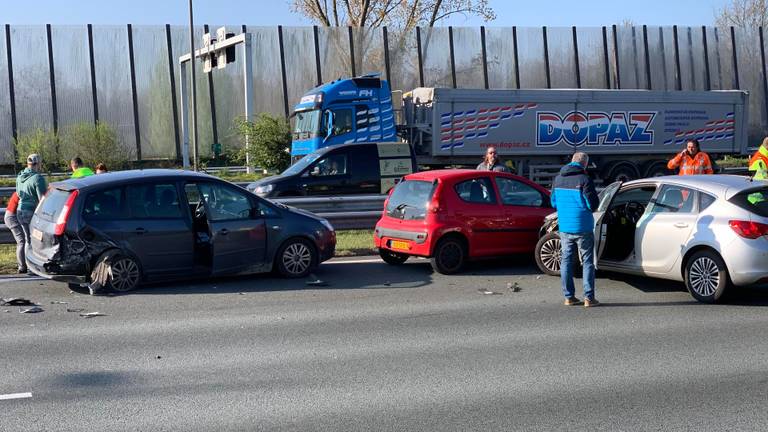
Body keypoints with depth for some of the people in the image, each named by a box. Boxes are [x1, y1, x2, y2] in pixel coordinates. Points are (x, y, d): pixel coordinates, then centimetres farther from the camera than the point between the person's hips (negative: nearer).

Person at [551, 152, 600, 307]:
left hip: (564, 228, 5)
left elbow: (554, 203, 13)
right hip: (583, 227, -5)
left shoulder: (558, 180, 5)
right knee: (587, 262, 4)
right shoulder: (584, 180, -14)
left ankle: (569, 296, 13)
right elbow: (593, 204, -13)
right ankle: (589, 297, 2)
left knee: (566, 261, 11)